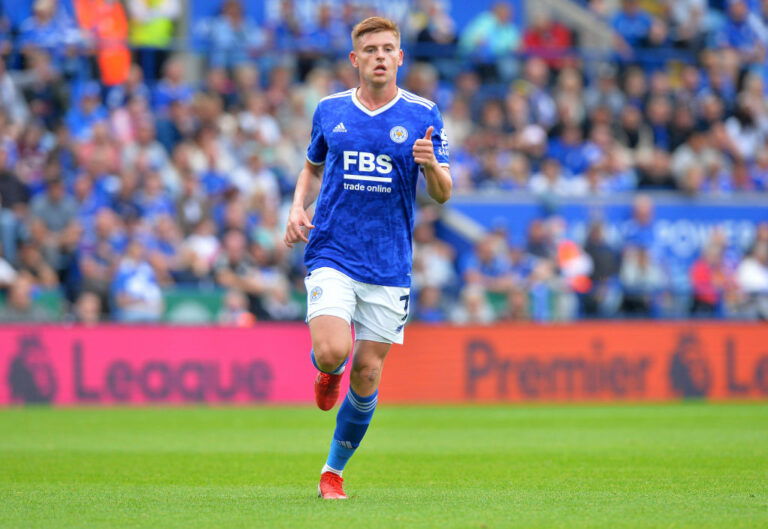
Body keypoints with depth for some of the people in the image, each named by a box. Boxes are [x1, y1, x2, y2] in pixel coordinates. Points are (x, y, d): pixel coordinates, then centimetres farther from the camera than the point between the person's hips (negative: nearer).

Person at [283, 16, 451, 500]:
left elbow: (443, 193, 0)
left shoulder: (423, 115, 1)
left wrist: (431, 165, -22)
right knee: (331, 352, -22)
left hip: (389, 267, 0)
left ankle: (334, 469, 20)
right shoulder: (330, 110, 6)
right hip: (331, 255, 0)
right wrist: (298, 208, 4)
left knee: (367, 376, 1)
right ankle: (327, 372, 16)